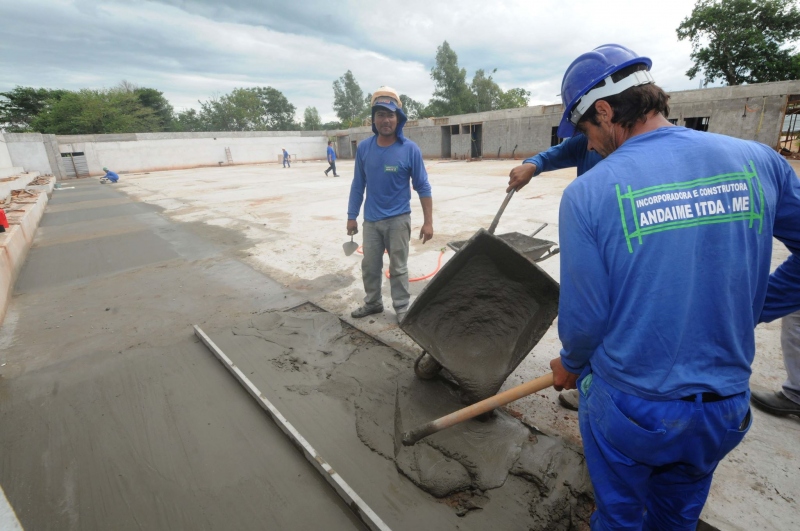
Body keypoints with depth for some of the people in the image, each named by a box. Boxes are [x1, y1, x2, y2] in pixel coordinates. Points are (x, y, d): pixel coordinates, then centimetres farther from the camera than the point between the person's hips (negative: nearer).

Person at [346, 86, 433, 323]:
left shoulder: (410, 149, -10)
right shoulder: (363, 148, -1)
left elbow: (423, 187, -6)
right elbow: (358, 185, 6)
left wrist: (428, 221, -9)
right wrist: (351, 217, 7)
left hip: (398, 219, -3)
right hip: (371, 219, 4)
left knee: (398, 268, 7)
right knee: (369, 266, 15)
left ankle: (402, 308, 24)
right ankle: (373, 302, 35)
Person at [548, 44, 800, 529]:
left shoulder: (587, 192, -21)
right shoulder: (758, 160, -7)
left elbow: (586, 316, -15)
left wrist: (570, 365, 4)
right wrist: (741, 311, 12)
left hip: (626, 409, -4)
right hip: (726, 410, 4)